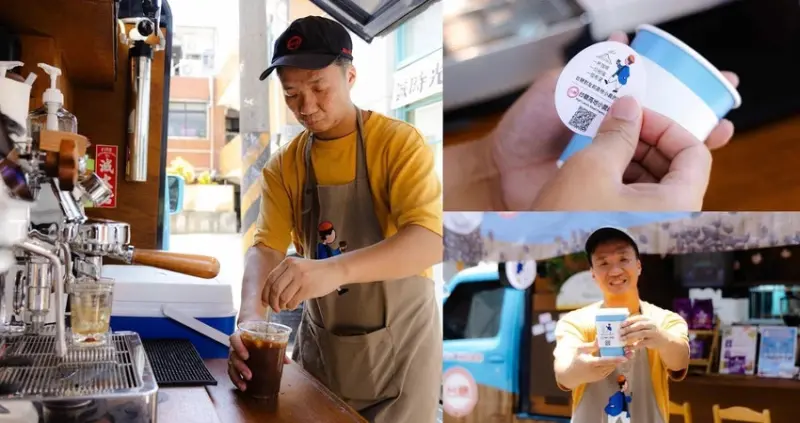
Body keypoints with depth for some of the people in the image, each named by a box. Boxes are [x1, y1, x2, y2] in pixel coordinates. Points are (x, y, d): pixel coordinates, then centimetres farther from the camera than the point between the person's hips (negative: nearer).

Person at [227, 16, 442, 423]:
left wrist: (336, 269, -45)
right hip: (319, 342, 4)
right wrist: (249, 319, -28)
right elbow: (265, 248, -7)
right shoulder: (284, 165, 1)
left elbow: (430, 240, -29)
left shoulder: (400, 143, -15)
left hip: (398, 344, -4)